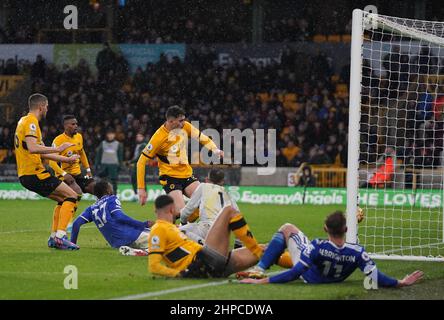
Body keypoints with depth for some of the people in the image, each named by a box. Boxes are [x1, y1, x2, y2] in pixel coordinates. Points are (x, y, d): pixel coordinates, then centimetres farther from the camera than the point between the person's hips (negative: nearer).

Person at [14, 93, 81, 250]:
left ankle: (54, 237, 16)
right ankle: (60, 236, -20)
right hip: (34, 174, -10)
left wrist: (66, 159, 27)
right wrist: (58, 149, -24)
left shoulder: (24, 121, 20)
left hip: (25, 175, 10)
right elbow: (32, 148, -28)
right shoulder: (31, 122, -11)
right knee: (71, 196, -10)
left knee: (63, 199, 19)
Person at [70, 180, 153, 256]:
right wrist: (143, 224, -15)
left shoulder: (92, 209, 17)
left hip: (116, 244, 6)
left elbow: (76, 223, 10)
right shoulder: (112, 199, 1)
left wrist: (72, 244, 20)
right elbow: (119, 217, -15)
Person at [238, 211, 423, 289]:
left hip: (309, 276, -4)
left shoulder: (317, 247, -43)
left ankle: (259, 270, 11)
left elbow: (295, 273, -40)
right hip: (336, 278, 4)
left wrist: (261, 282, -35)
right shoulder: (357, 252, -38)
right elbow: (376, 278, -34)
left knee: (287, 228, 9)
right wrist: (401, 283, -23)